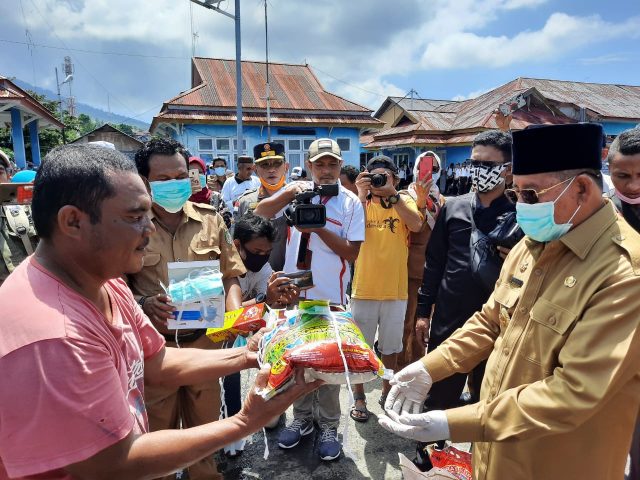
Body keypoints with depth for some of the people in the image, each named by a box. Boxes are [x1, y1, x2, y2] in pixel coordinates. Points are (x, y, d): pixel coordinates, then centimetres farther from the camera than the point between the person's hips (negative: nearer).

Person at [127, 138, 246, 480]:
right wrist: (143, 304, -21)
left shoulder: (210, 219, 0)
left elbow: (230, 275, 4)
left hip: (204, 342, 2)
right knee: (157, 432, 18)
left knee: (204, 427, 22)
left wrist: (236, 317, -12)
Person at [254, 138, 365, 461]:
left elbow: (352, 253, -8)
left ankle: (329, 425, 29)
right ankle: (302, 418, 36)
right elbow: (259, 214, -8)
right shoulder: (297, 192, 2)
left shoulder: (351, 202, -3)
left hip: (330, 295, -2)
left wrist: (319, 227, -18)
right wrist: (288, 193, -22)